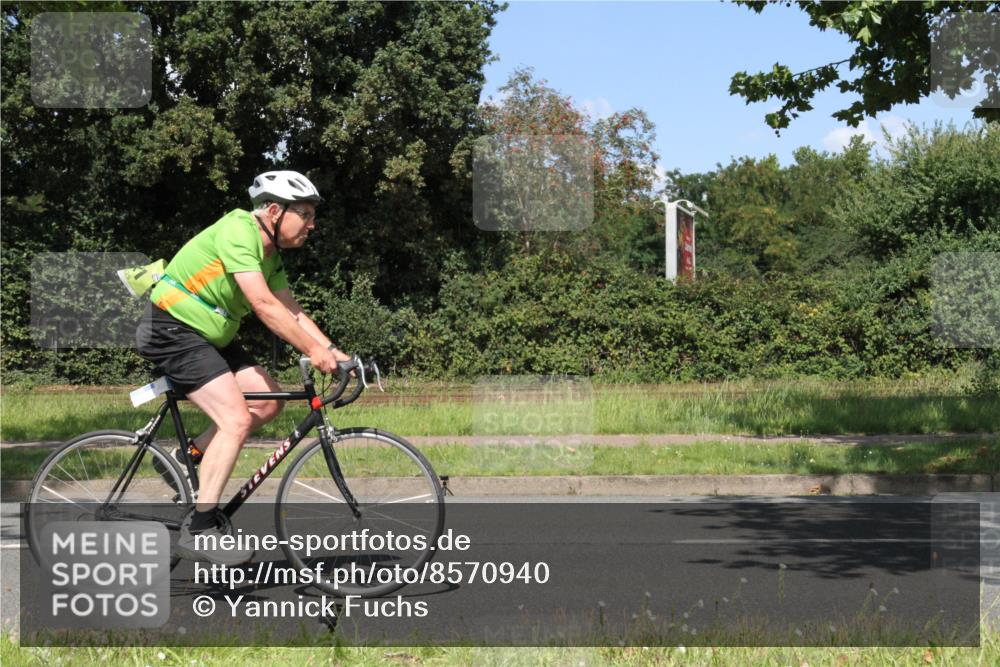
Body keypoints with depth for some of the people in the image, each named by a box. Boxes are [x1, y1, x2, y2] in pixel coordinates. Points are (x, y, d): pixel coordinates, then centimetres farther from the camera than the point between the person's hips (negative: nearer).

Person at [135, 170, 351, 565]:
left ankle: (187, 458, 12)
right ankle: (198, 531, -16)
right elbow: (263, 305, -26)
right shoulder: (238, 231, -20)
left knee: (268, 401, 1)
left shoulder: (270, 254, 10)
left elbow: (290, 310, 7)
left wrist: (331, 350, -5)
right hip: (171, 330, -10)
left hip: (209, 336, 10)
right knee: (236, 418, -19)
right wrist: (312, 350, -25)